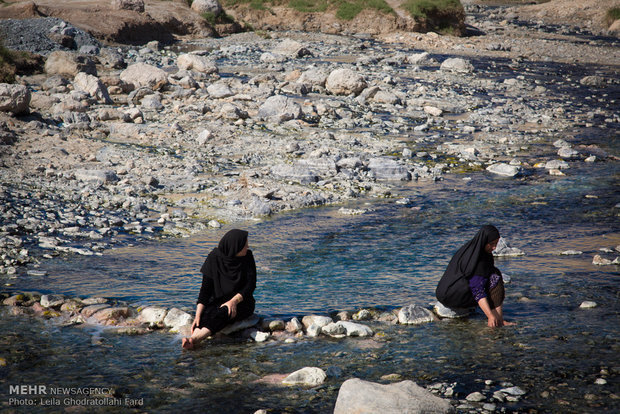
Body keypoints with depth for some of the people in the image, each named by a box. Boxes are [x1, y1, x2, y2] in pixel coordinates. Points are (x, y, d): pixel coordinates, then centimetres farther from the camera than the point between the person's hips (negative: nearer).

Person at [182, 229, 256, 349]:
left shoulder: (247, 256, -9)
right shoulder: (214, 258, -12)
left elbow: (251, 285, -12)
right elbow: (205, 288, -13)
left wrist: (234, 301, -29)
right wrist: (198, 315, -25)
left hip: (241, 301, -2)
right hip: (218, 300, 2)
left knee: (223, 312, -34)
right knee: (207, 313, -32)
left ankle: (194, 339, -57)